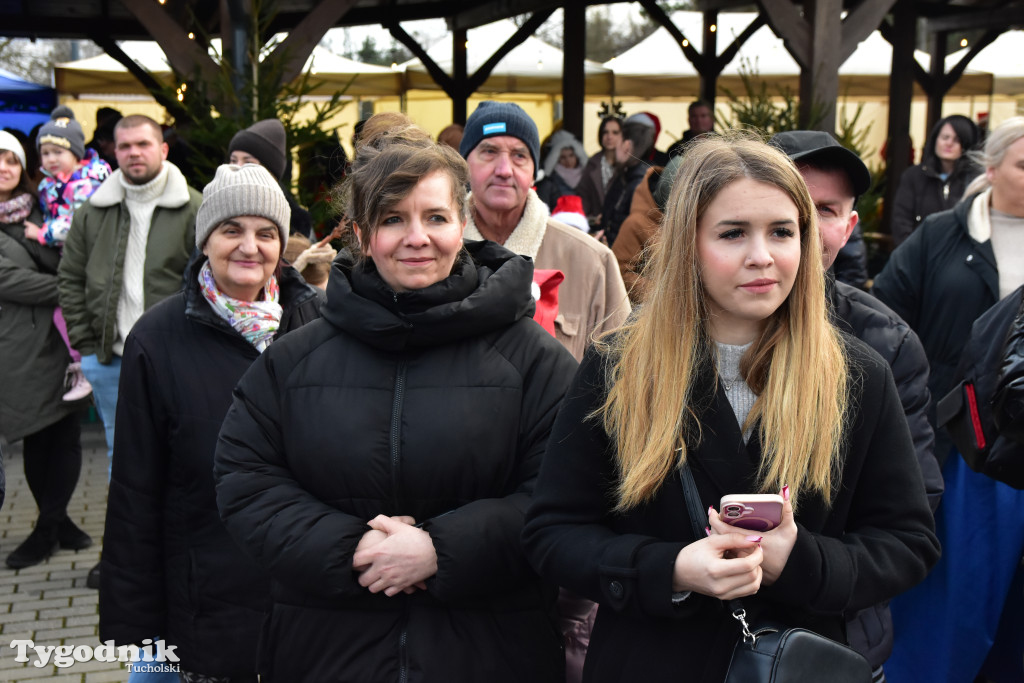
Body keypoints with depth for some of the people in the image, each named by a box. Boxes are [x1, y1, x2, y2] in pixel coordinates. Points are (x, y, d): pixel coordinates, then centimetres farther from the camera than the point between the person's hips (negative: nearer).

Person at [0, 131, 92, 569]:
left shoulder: (39, 211, 13)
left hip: (61, 335, 4)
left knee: (65, 432, 3)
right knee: (37, 439, 3)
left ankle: (48, 529, 16)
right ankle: (57, 525, 18)